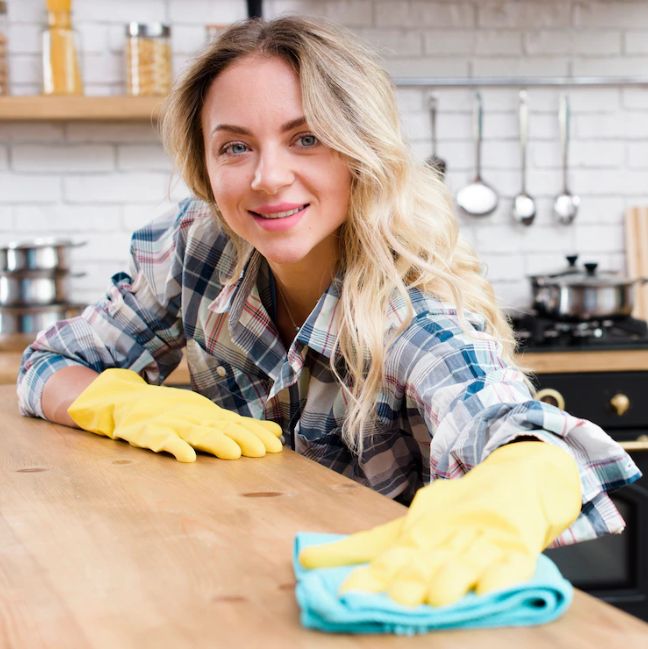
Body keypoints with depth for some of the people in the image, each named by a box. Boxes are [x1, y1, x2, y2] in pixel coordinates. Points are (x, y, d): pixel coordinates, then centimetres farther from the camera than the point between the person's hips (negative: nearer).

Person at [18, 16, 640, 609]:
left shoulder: (410, 316, -25)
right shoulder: (194, 246, -12)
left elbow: (520, 435, -46)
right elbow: (49, 367, 1)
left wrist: (496, 509, -70)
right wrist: (134, 408, -21)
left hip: (399, 598, -2)